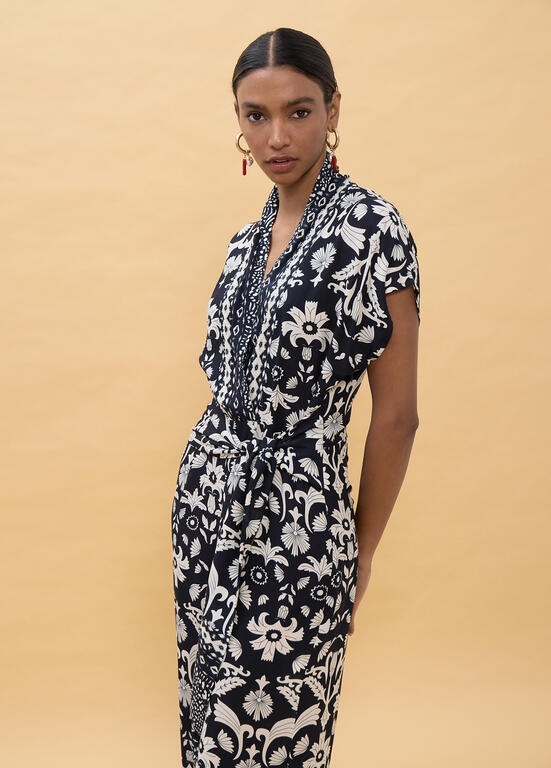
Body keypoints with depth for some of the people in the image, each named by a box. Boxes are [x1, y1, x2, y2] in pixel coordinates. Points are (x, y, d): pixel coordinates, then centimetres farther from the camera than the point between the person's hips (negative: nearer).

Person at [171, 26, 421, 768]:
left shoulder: (371, 228, -14)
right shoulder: (249, 239, 8)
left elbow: (396, 415, -12)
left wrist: (361, 553, -5)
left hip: (295, 521, -6)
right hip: (208, 501, 7)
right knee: (210, 707, 17)